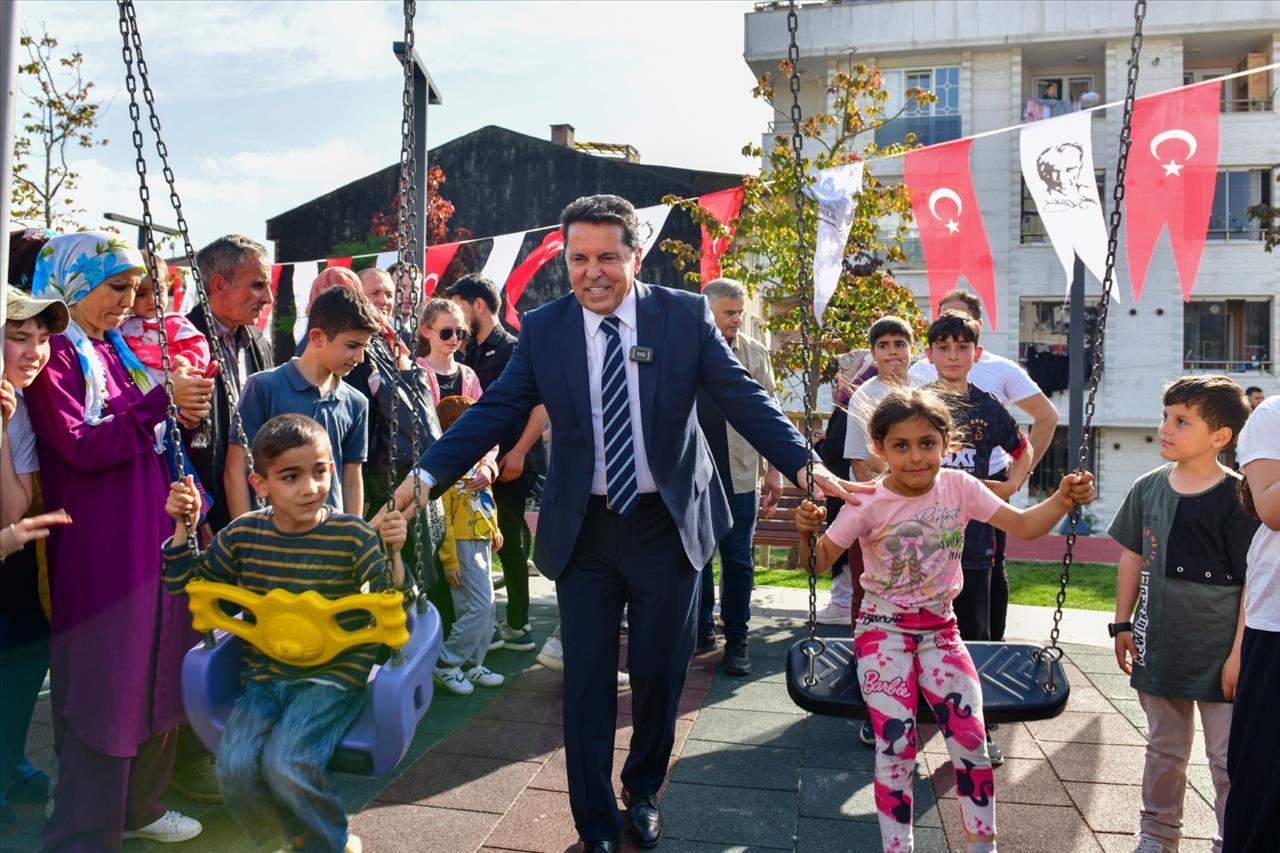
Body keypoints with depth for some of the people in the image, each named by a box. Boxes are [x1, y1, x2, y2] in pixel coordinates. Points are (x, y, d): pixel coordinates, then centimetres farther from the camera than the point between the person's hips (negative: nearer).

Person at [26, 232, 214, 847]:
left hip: (153, 536, 8)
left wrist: (184, 412, 0)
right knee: (102, 688, 1)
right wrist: (160, 401, -19)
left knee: (156, 675, 16)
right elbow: (80, 447, -19)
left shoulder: (116, 349, 13)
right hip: (98, 547, -8)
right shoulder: (56, 354, -10)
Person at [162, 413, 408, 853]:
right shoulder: (243, 535, 1)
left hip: (335, 674, -4)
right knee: (235, 767, -16)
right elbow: (185, 583, 13)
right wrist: (184, 525, 0)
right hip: (265, 675, 4)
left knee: (286, 763, -24)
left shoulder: (352, 536, -9)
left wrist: (392, 553, -31)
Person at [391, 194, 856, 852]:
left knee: (659, 674, 14)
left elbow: (743, 398, -6)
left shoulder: (686, 316, -5)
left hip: (667, 523, 0)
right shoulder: (543, 329, -2)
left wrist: (805, 465, -19)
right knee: (587, 681, 7)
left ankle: (643, 791, 42)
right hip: (582, 528, 1)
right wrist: (427, 473, -14)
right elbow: (494, 411, -3)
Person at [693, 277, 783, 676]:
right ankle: (701, 630, 26)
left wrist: (775, 471, -1)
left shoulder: (755, 354, 3)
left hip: (739, 476, 0)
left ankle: (736, 641, 16)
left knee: (737, 560, 5)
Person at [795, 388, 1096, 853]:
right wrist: (807, 532, -31)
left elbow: (1024, 526, -1)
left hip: (940, 628, 3)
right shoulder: (868, 504, -13)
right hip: (883, 631, -2)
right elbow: (819, 563, -10)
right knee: (895, 744, -9)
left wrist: (1062, 499, -18)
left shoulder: (960, 488, -5)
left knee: (970, 738, -3)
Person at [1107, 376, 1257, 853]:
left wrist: (1239, 653, -11)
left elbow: (1254, 580, -10)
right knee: (1164, 749, 18)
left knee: (1228, 759, 7)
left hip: (1218, 654, -4)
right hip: (1158, 647, 4)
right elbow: (1133, 559, 9)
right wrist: (1122, 624, 8)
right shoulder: (1148, 488, 0)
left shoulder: (1237, 497, -12)